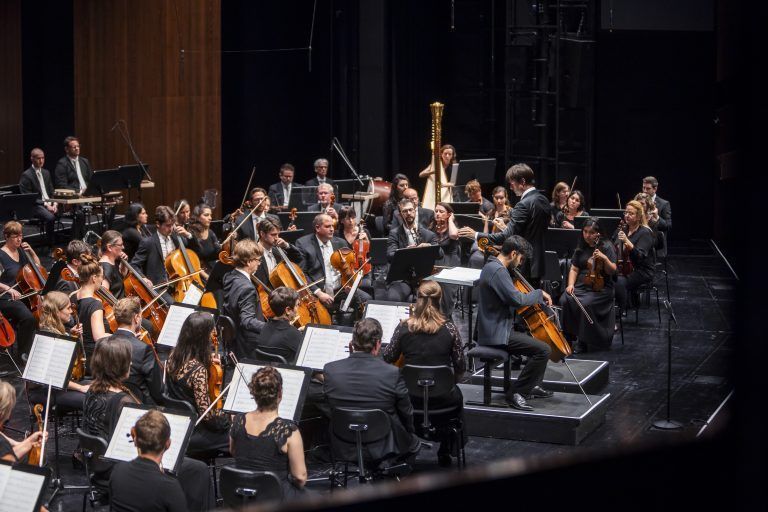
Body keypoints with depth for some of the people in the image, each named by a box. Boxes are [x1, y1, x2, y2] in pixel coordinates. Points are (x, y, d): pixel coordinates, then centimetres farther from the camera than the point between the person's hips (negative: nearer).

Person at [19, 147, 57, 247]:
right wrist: (45, 204, -18)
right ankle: (51, 245, -25)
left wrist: (54, 203, -3)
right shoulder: (26, 175, -5)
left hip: (50, 203, 7)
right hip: (35, 206, -7)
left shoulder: (46, 173, 17)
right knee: (50, 217, -36)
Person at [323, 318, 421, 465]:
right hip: (384, 447, -3)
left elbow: (330, 408, 0)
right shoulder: (392, 373, -23)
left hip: (344, 447, 3)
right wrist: (409, 433, 11)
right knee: (413, 442, 30)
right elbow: (406, 414, -9)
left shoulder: (330, 370, -16)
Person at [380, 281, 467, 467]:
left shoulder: (404, 327, -12)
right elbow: (461, 367, -5)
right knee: (456, 396, 36)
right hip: (442, 399, -1)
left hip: (411, 397, 1)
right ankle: (446, 451, 42)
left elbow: (387, 357, 2)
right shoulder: (449, 328, -14)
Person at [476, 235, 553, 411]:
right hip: (496, 334, -11)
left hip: (495, 328, 11)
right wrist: (540, 293, -11)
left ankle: (533, 386, 29)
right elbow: (517, 299, -27)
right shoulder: (498, 271, -20)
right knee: (542, 349, -19)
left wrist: (538, 298, 15)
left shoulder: (492, 266, 15)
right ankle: (516, 393, -11)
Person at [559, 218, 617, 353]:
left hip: (600, 288, -4)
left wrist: (605, 258, -25)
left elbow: (612, 271, -7)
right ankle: (569, 336, -13)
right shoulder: (581, 247, 12)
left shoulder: (606, 246, -2)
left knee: (585, 303, -33)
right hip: (581, 285, 4)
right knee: (565, 300, -26)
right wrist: (570, 284, -4)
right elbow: (574, 269, 13)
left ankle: (584, 342, -18)